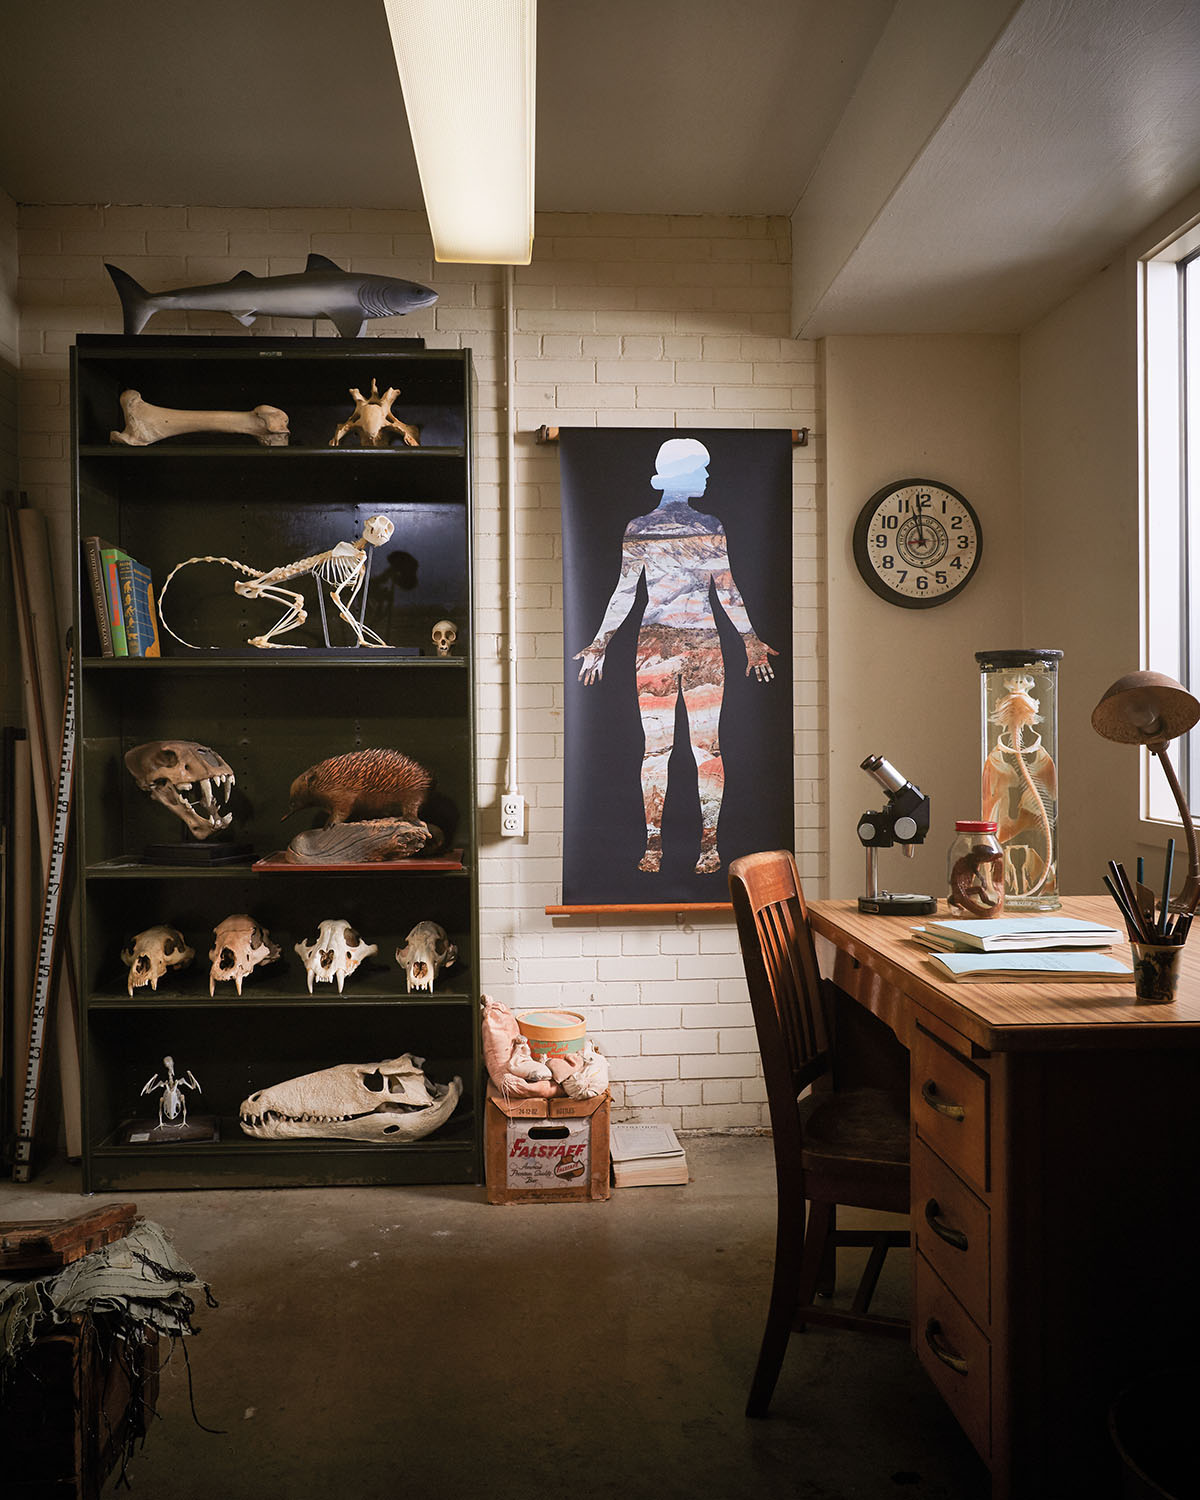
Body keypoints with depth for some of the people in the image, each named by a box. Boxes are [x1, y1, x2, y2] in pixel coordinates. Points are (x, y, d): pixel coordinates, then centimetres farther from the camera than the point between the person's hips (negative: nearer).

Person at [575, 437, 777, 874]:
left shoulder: (637, 529, 1)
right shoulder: (711, 527, 0)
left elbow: (624, 592, -1)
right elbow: (729, 592, 1)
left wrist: (599, 646, 4)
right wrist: (752, 645, 9)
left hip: (654, 646, 1)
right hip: (704, 647, 0)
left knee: (654, 744, 5)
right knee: (705, 743, 4)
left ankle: (655, 844, 6)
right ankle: (705, 845, 6)